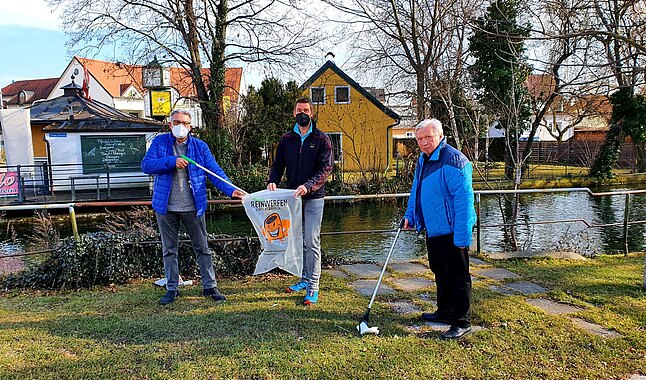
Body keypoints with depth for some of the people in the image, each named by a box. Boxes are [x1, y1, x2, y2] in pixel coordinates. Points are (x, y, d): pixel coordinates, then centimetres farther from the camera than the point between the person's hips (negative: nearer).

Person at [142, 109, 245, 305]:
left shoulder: (200, 147, 1)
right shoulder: (160, 142, 2)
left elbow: (214, 171, -6)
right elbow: (146, 164, -10)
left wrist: (230, 190, -21)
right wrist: (172, 161, -23)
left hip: (193, 207, -1)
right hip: (166, 207, 1)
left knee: (202, 248, 7)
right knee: (169, 250, 12)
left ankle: (210, 286, 18)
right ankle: (172, 288, 25)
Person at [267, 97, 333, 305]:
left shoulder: (321, 139, -2)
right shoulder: (287, 139, 10)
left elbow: (326, 168, -11)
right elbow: (278, 165, 13)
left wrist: (308, 185, -26)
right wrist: (272, 181, -8)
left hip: (314, 198, -4)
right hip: (293, 197, 5)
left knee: (312, 242, -6)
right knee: (298, 240, 12)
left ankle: (313, 287, 0)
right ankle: (304, 279, 26)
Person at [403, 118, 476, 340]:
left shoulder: (453, 161, -20)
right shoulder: (423, 159, 11)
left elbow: (464, 200, -23)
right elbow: (416, 190, 24)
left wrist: (461, 236, -24)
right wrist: (410, 215, 15)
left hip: (451, 232, -10)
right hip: (432, 229, 10)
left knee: (457, 276, 0)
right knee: (440, 272, 20)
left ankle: (462, 322, 10)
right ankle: (445, 311, 35)